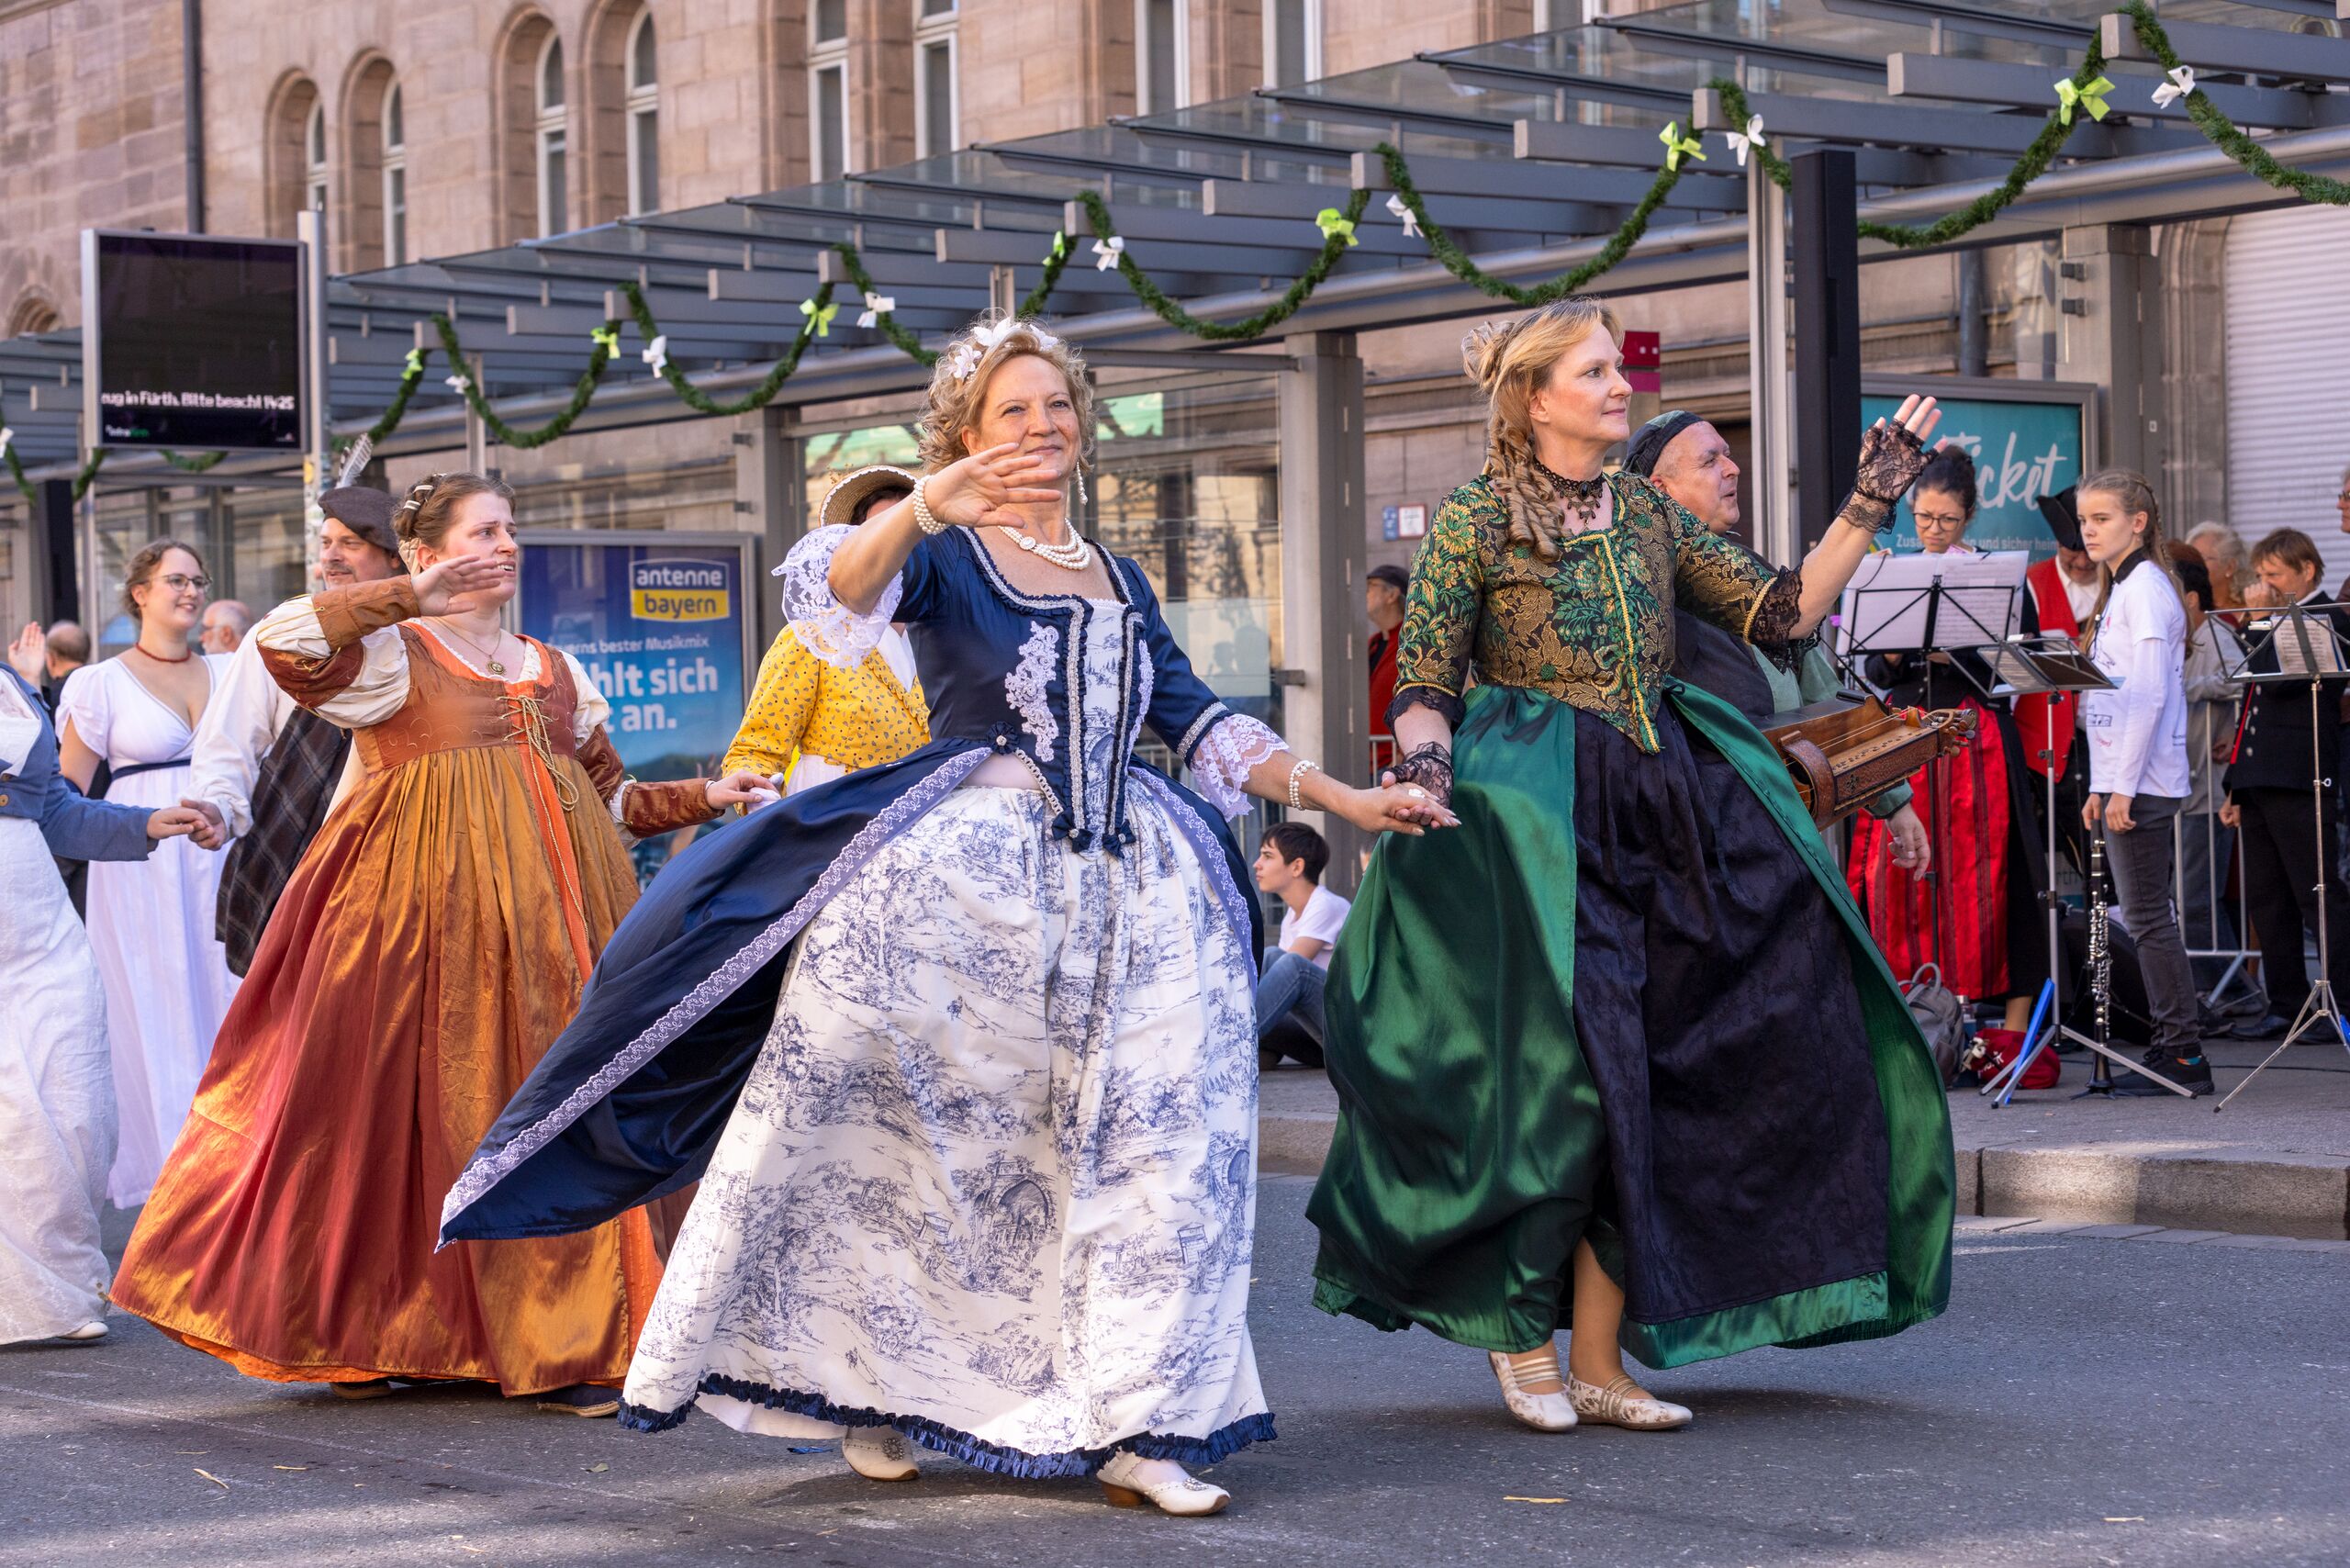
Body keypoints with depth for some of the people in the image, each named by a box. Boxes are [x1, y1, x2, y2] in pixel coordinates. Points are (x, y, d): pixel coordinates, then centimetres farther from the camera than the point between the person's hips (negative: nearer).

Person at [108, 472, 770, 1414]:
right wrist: (410, 599, -20)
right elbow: (283, 641, -18)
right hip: (440, 908, -6)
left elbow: (610, 798, 24)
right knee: (443, 1106, -8)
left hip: (557, 907, 6)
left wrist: (702, 798, 12)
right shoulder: (392, 655, 1)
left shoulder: (556, 673, 20)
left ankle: (565, 1339, 5)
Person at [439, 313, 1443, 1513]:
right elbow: (851, 586, -18)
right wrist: (921, 512, -39)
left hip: (1124, 891, 5)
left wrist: (1344, 798, 19)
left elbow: (1198, 723, 23)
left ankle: (1131, 1426, -1)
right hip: (962, 872, -5)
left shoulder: (1119, 581, 21)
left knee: (1166, 1135, -5)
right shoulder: (944, 556, 5)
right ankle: (866, 1381, 5)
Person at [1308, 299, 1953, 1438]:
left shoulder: (1647, 514, 14)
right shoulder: (1475, 521, -2)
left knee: (1633, 1085, 2)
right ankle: (1520, 1333, 12)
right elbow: (1423, 689, -4)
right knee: (1557, 1070, -8)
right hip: (1531, 819, -5)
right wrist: (1424, 767, -23)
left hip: (1659, 808, 5)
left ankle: (1599, 1361, 8)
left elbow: (1782, 614, 11)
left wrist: (1869, 507, 7)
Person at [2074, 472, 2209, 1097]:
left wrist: (2123, 786, -20)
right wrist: (2102, 786, 18)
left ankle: (2182, 1055, -5)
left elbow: (2147, 694, -18)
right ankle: (2173, 1047, 13)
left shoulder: (2144, 589, -11)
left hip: (2142, 782, -10)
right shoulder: (2123, 590, 18)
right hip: (2125, 781, 10)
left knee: (2148, 918, -8)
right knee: (2146, 918, 10)